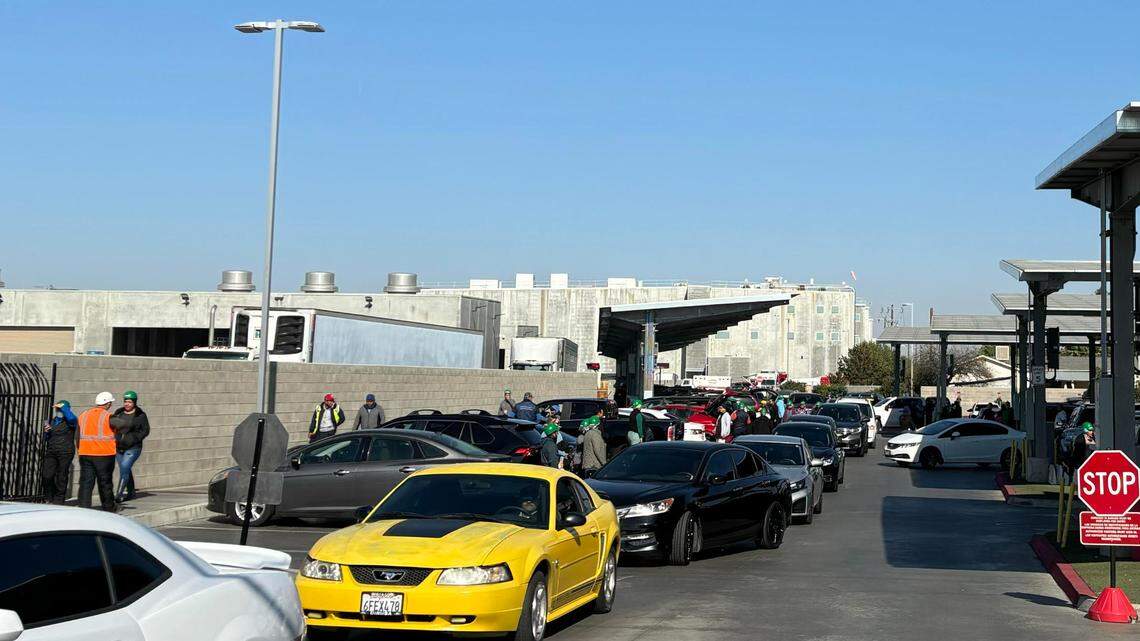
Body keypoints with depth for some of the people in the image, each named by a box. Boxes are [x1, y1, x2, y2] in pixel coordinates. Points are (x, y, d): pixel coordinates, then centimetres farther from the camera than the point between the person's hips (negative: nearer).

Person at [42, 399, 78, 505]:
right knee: (47, 475, -4)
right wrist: (46, 432, 1)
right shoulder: (52, 421, 17)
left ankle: (58, 500, 10)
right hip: (51, 452, 5)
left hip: (65, 452, -5)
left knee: (61, 477, -1)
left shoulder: (69, 421, -1)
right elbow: (46, 438, 24)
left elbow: (71, 418, -28)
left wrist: (63, 407, -15)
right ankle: (49, 498, 12)